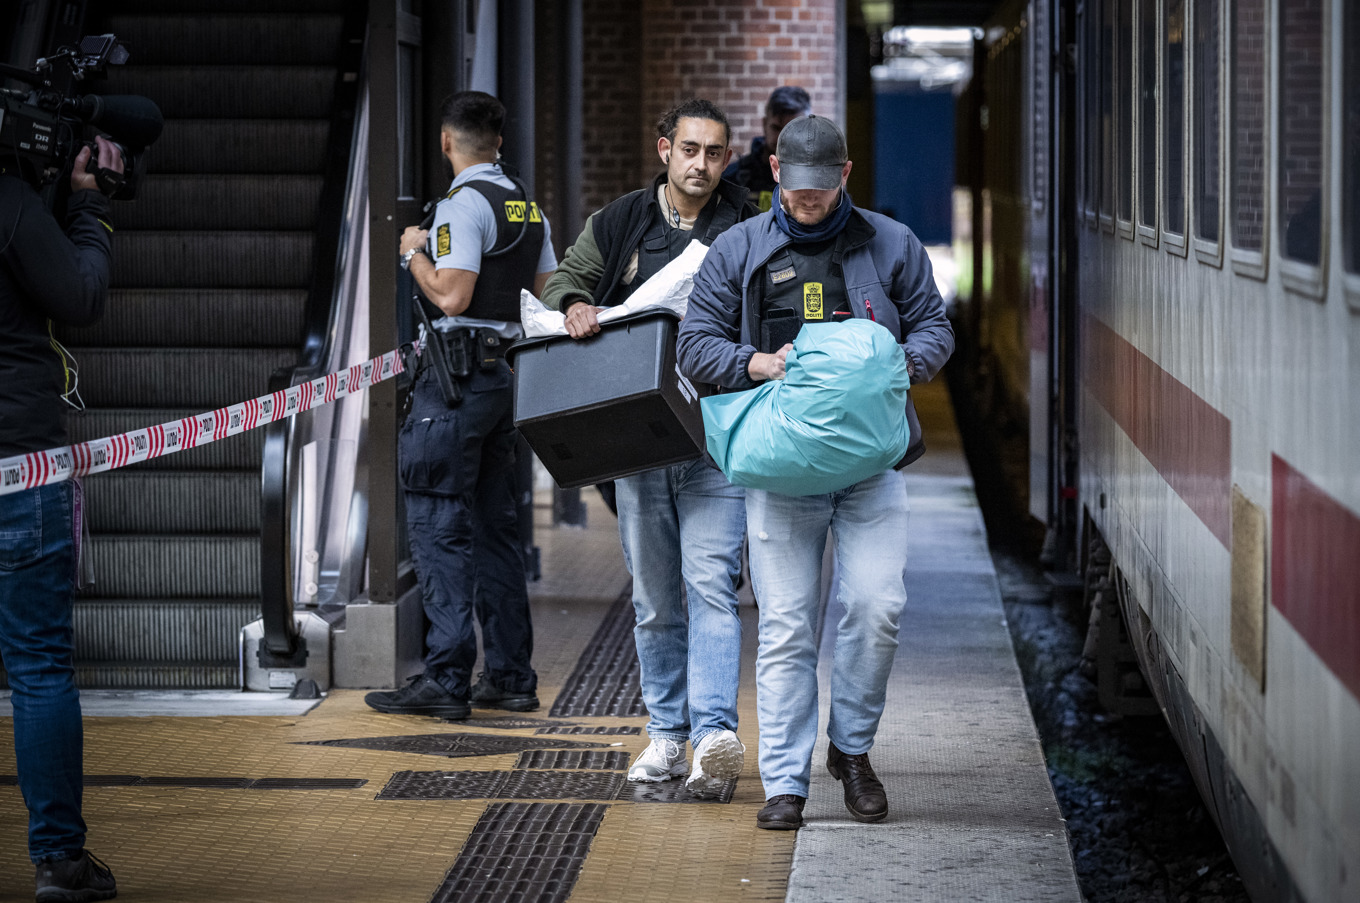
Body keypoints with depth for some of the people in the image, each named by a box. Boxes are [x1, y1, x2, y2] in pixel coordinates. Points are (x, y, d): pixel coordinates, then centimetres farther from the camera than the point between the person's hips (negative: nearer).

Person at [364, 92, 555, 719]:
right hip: (509, 372, 9)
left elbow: (451, 295, -20)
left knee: (438, 524, -7)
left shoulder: (463, 204, -13)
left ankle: (446, 679, -11)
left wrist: (415, 254, -3)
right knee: (493, 524, 13)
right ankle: (510, 677, 15)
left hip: (458, 374, -9)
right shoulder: (528, 207, 14)